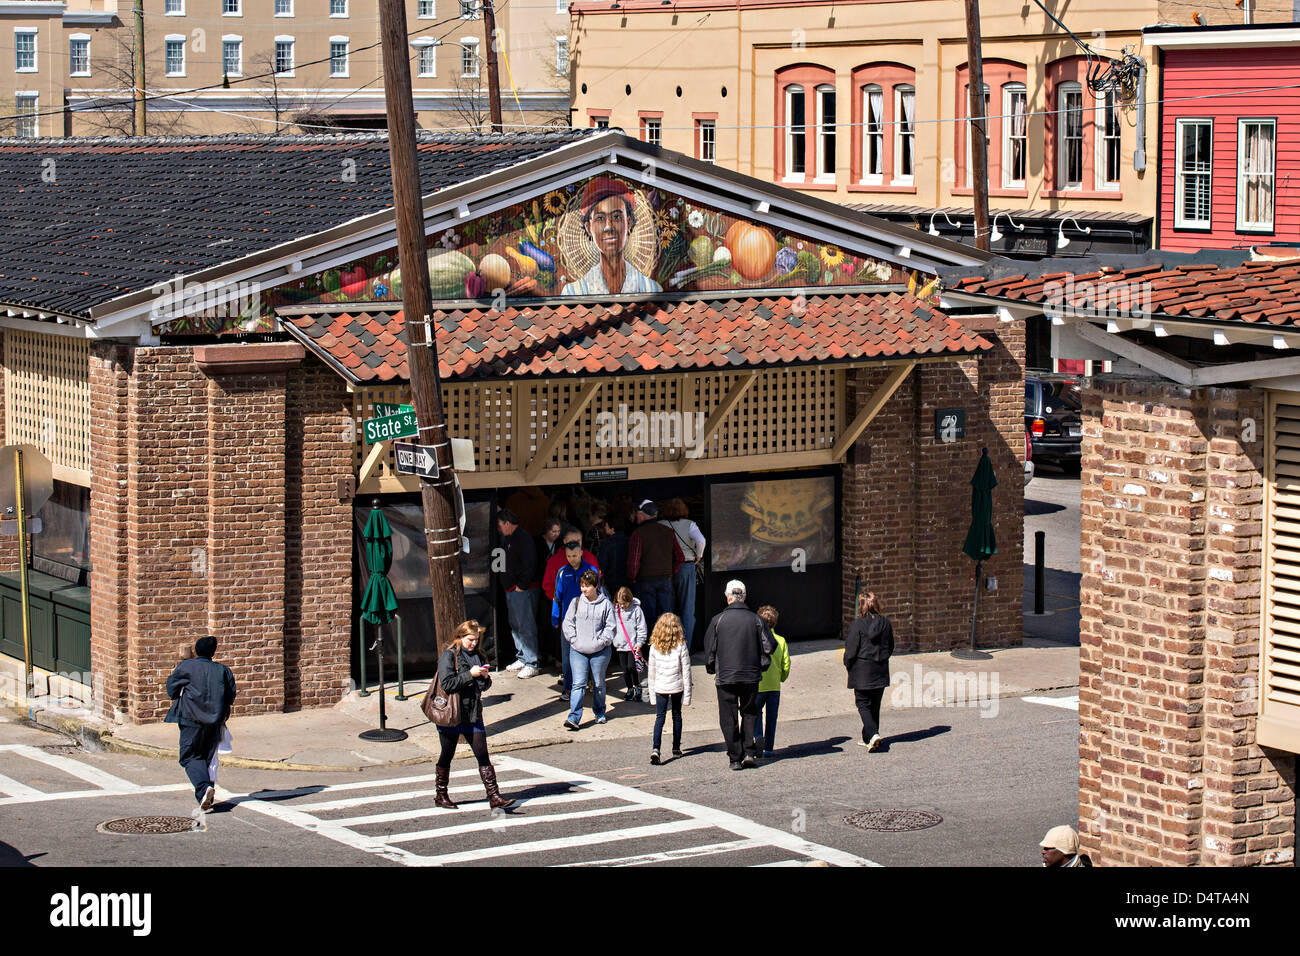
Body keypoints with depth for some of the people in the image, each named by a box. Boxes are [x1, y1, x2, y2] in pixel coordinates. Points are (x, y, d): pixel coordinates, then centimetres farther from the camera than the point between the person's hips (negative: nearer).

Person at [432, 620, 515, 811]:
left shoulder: (477, 656, 10)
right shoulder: (449, 656, -9)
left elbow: (485, 686, 18)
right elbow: (447, 684, -20)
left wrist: (486, 677, -4)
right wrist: (470, 675, -21)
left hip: (472, 714, 5)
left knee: (483, 756, 0)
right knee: (447, 756, 8)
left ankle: (494, 797, -3)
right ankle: (440, 795, 23)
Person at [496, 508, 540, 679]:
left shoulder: (522, 538, -14)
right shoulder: (508, 538, 16)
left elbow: (529, 566, -20)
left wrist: (521, 586, -18)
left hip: (523, 590, -10)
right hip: (511, 591, 10)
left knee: (526, 627, -9)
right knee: (515, 626, 16)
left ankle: (531, 664, -7)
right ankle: (522, 658, 25)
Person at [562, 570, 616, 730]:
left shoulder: (605, 604, -1)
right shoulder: (576, 603, 3)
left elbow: (610, 627, 2)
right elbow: (568, 623, 8)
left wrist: (601, 641, -9)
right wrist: (574, 639, -4)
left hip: (600, 651, 0)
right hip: (578, 651, 0)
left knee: (599, 684, 12)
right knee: (579, 684, -9)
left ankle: (600, 713, 31)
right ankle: (574, 717, -14)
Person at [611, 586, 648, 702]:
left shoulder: (636, 609, -7)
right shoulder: (616, 610, 6)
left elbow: (641, 627, -5)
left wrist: (639, 643, -9)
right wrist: (613, 639, 14)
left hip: (633, 644, -4)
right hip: (621, 645, 4)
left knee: (632, 667, -10)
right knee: (625, 669, 7)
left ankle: (637, 687, 10)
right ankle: (630, 689, 20)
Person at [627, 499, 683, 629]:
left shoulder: (638, 534, -10)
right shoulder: (668, 532, 5)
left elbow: (634, 562, -14)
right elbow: (680, 558, 8)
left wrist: (631, 580, 1)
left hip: (645, 581, -4)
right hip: (666, 580, 4)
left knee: (649, 618, 1)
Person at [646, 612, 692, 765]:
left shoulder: (654, 647, -4)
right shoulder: (681, 646, -10)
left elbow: (651, 672, 2)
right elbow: (686, 672, -7)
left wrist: (652, 694, 11)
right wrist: (687, 694, -1)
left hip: (660, 688, 1)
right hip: (677, 687, -1)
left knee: (660, 717, 2)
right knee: (676, 715, 16)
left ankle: (655, 748, -17)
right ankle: (676, 749, 25)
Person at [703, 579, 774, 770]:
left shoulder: (718, 620, -4)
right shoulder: (755, 619, -2)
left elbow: (709, 647, 1)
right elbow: (769, 645, -2)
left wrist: (712, 669, 16)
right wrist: (761, 666, 13)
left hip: (725, 676, -1)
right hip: (751, 676, 1)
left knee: (729, 718, 6)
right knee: (750, 713, 16)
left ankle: (736, 758, 5)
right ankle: (749, 752, 3)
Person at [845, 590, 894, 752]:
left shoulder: (857, 625, -14)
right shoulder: (885, 623, 1)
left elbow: (851, 650, -12)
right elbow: (890, 647, 10)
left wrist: (848, 665, 6)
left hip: (862, 672, -5)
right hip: (881, 672, 5)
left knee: (863, 705, 2)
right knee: (875, 705, 14)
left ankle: (873, 734, -18)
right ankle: (868, 739, 22)